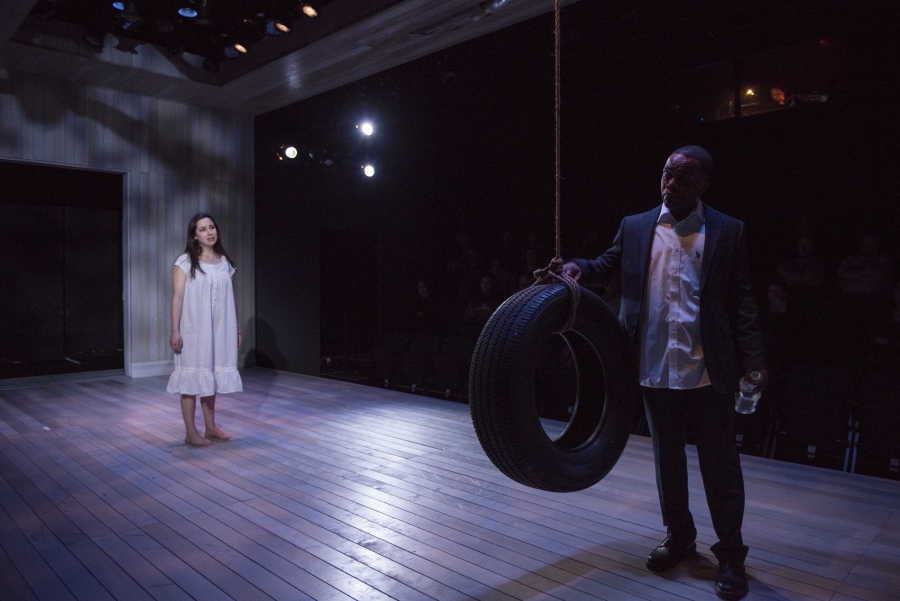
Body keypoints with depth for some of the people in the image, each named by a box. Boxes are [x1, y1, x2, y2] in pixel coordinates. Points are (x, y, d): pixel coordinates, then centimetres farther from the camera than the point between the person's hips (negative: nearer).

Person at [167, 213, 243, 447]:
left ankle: (210, 427, 22)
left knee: (211, 375, 12)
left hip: (218, 329, 5)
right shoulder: (185, 262, -6)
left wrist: (237, 327, 12)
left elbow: (230, 298, 11)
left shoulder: (224, 262, 9)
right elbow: (177, 297, -10)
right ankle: (191, 432, 9)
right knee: (192, 376, 0)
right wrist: (174, 330, -15)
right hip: (193, 329, -5)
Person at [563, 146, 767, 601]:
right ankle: (679, 537, 36)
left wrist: (754, 360, -8)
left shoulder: (727, 231, -1)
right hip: (655, 368, 3)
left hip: (708, 370, -2)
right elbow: (609, 264, 16)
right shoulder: (635, 227, 4)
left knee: (720, 462, 7)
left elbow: (741, 302, -2)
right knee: (667, 457, 16)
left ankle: (730, 554, 25)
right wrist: (579, 268, -6)